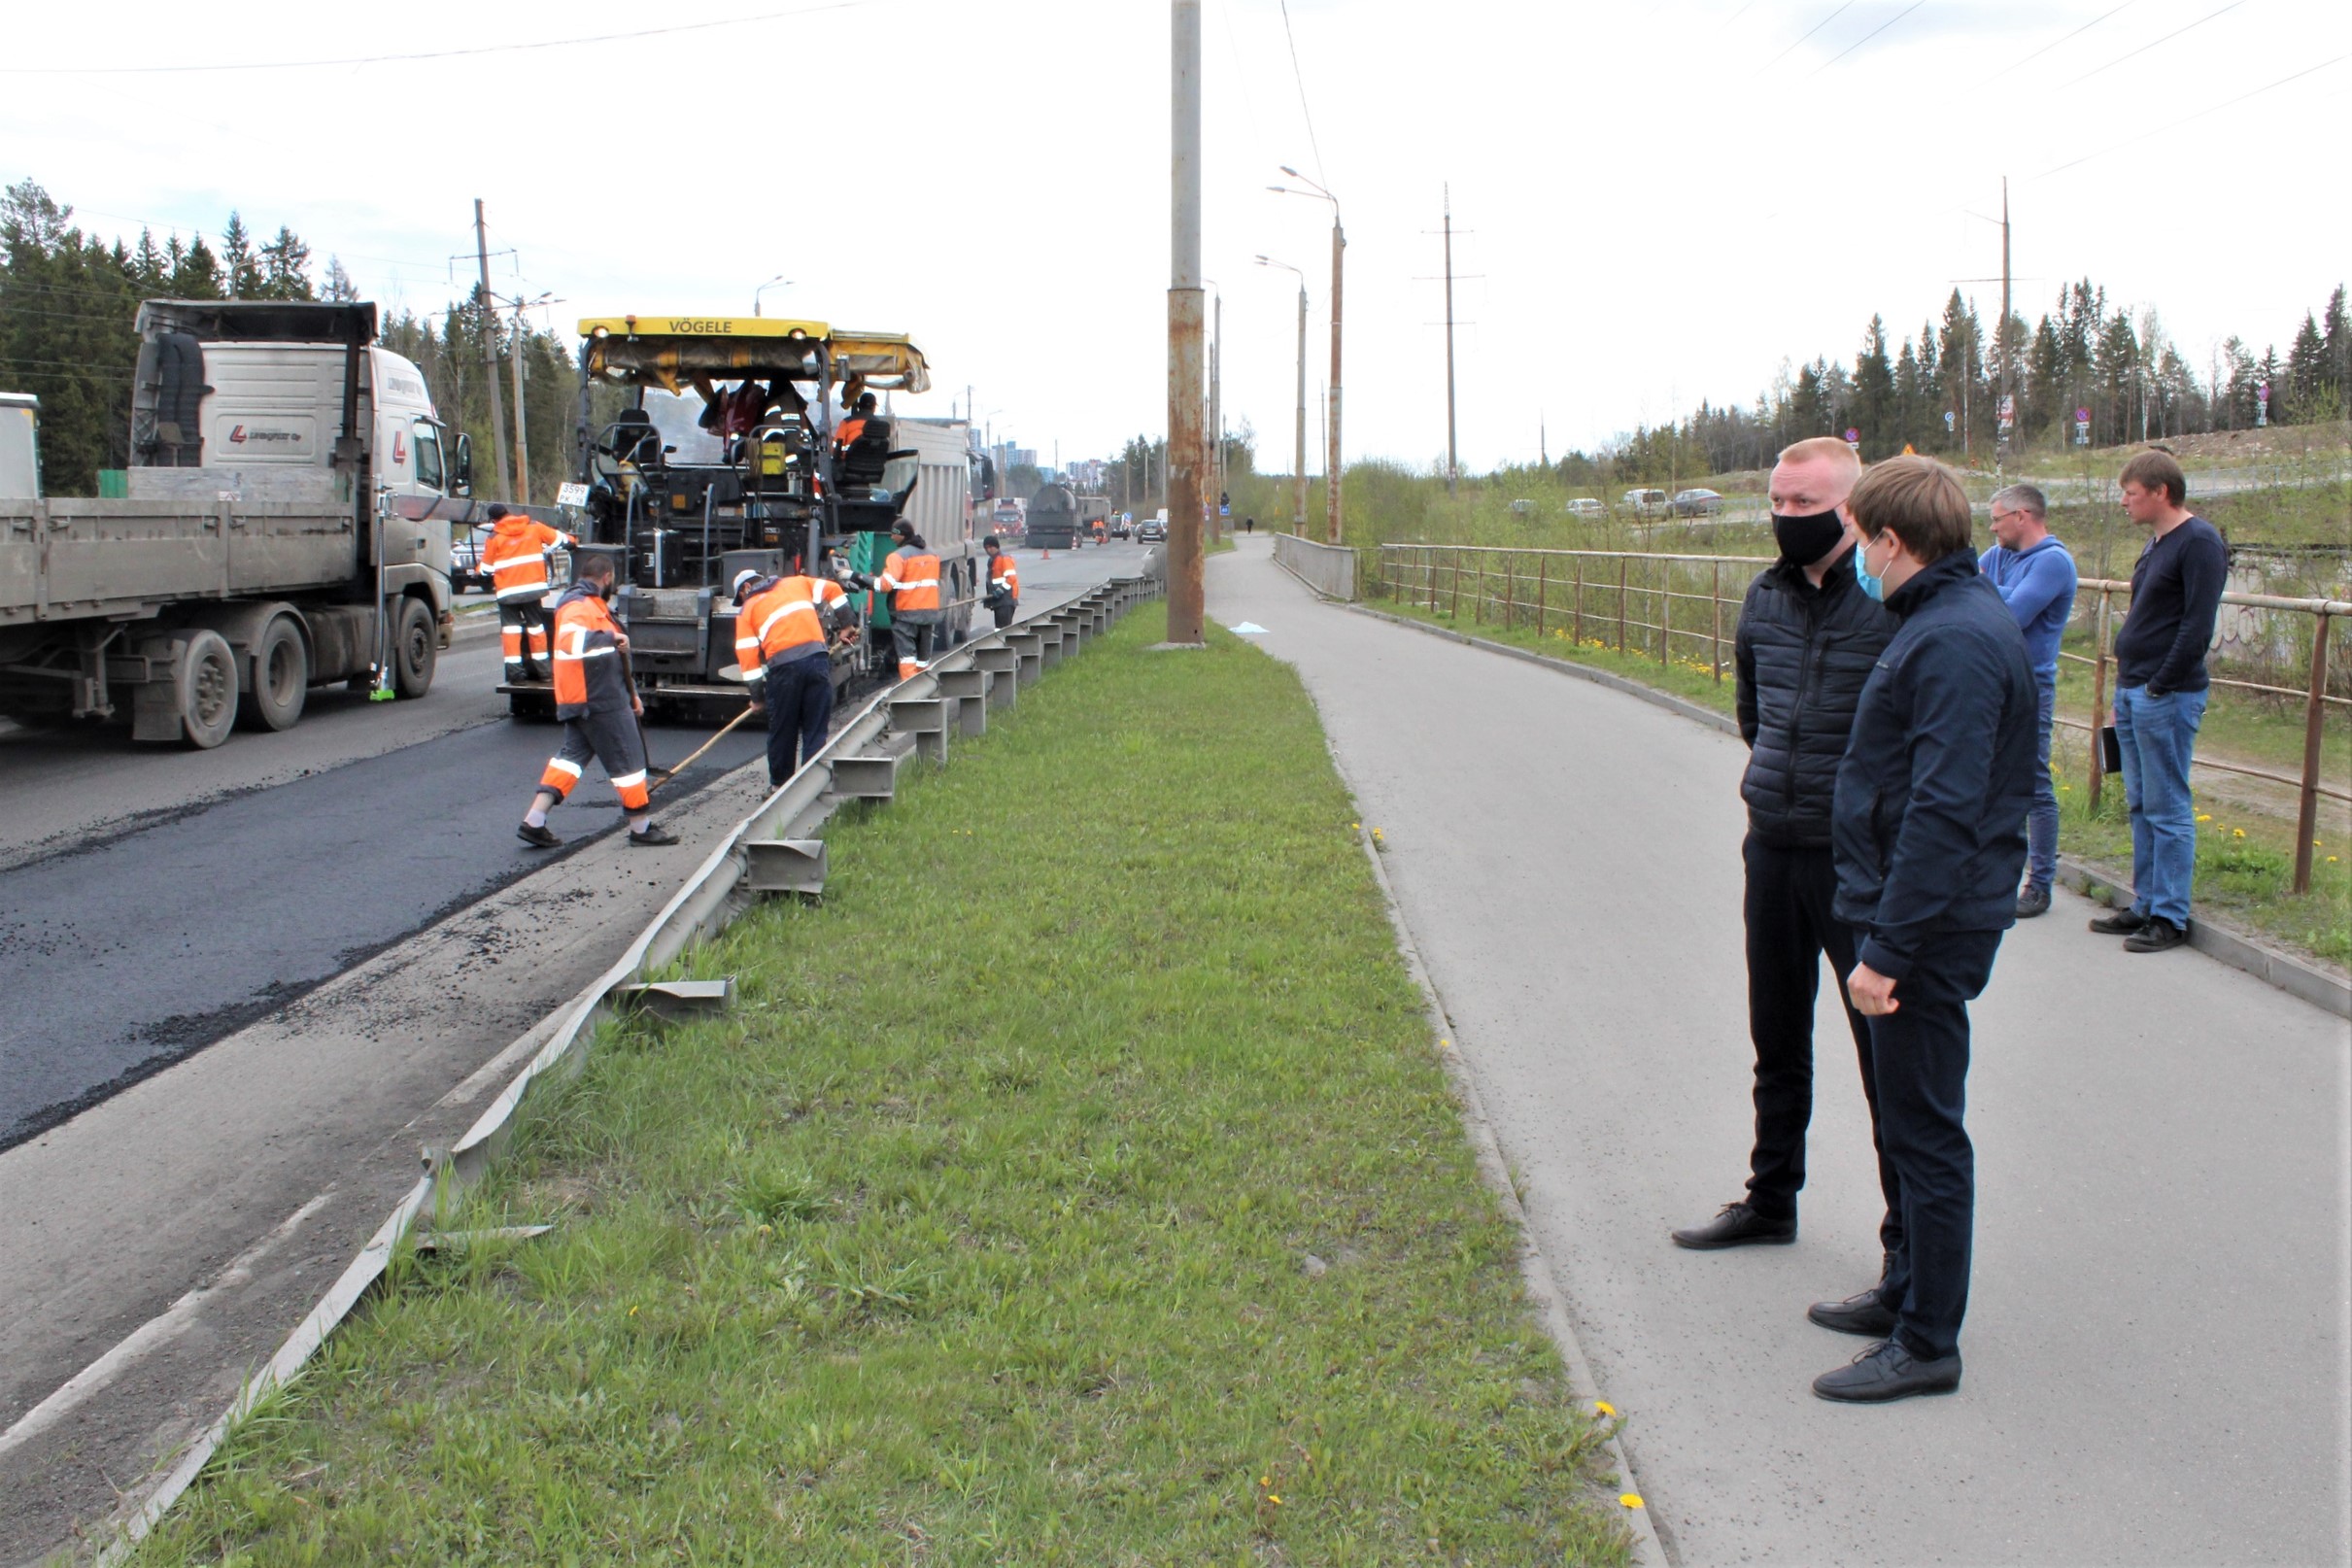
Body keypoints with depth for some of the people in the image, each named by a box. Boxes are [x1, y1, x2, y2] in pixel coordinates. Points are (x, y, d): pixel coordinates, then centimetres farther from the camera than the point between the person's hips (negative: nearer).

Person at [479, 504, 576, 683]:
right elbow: (557, 537, 14)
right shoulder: (534, 527, 4)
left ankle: (514, 667, -7)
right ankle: (540, 666, 17)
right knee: (536, 625, 13)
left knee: (510, 627, 2)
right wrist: (571, 540, 35)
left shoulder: (494, 537, -2)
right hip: (533, 586, 3)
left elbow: (487, 567, 3)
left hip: (507, 590, -2)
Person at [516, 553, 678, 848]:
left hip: (582, 700, 10)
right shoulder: (580, 606, -15)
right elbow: (572, 643, -35)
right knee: (627, 758, -1)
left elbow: (608, 658, 26)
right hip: (599, 701, -10)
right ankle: (641, 827, 8)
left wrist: (629, 692, 27)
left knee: (572, 754, 10)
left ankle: (533, 822, 4)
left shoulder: (590, 604, 19)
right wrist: (612, 638, -25)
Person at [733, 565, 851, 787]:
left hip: (783, 665, -2)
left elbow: (747, 656, 9)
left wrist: (757, 696, 13)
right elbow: (833, 590, 20)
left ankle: (780, 784, 21)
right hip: (817, 657, 2)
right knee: (816, 730, 6)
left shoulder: (748, 609, 15)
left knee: (782, 731, 12)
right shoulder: (797, 583, 23)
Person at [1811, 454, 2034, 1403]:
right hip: (1922, 920, 10)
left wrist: (1888, 948, -25)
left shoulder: (1955, 642, -21)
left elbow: (1944, 814, -27)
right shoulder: (1953, 622, 12)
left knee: (1925, 1131, 0)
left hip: (1929, 929, -10)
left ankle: (1927, 1344, 12)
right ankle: (1908, 1291, 35)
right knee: (1909, 1120, 20)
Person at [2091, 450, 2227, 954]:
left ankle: (2170, 918, 3)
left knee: (2168, 809, -4)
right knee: (2141, 806, 13)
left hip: (2167, 698, -9)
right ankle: (2145, 906, 21)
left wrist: (2158, 687, -17)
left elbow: (2198, 626, -19)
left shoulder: (2199, 542, -12)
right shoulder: (2157, 542, 17)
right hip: (2133, 693, 9)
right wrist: (2125, 691, 15)